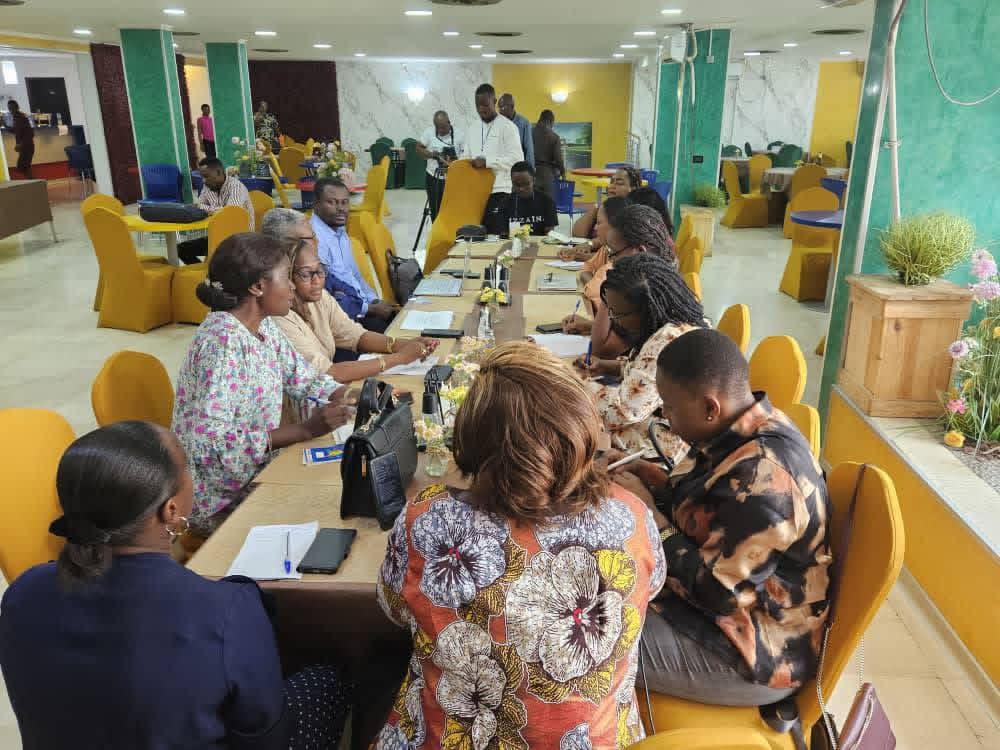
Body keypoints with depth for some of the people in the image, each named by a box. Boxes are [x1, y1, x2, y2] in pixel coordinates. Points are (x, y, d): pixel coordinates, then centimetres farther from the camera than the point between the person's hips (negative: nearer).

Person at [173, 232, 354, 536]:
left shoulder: (263, 326, 0)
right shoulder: (222, 340, -25)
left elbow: (302, 378, 11)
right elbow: (211, 443, -30)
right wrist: (307, 429, -29)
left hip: (258, 471, 8)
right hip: (220, 502, -7)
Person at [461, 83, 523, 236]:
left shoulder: (507, 126, -4)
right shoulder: (472, 127, 15)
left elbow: (517, 159, -12)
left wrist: (487, 162, -18)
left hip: (499, 191, -5)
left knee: (498, 235, -7)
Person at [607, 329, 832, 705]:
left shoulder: (763, 476, -31)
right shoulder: (745, 430, -3)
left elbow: (716, 593, -27)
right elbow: (712, 512, 10)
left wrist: (647, 511, -21)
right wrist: (657, 481, -7)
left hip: (758, 656, -9)